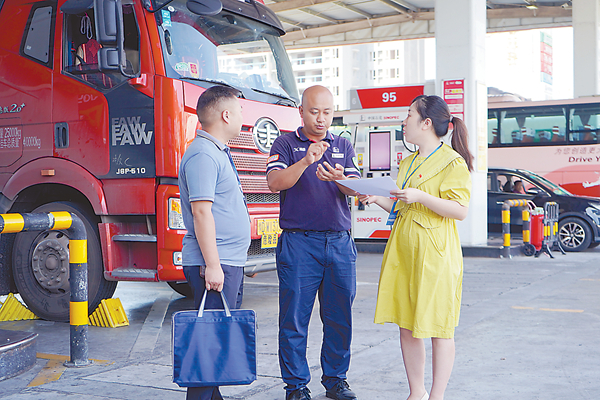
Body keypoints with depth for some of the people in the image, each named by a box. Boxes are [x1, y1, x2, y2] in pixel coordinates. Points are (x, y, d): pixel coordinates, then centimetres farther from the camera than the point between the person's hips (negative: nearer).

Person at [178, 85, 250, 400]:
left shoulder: (218, 152, 20)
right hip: (215, 265, -10)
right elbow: (201, 211, -21)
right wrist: (212, 265, -23)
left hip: (229, 264, 10)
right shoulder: (202, 155, -14)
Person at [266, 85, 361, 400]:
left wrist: (339, 179, -20)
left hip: (340, 242, 3)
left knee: (340, 317, 7)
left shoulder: (343, 147, 15)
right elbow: (274, 182, -11)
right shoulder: (285, 144, 5)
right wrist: (305, 161, -26)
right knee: (294, 318, 0)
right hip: (298, 243, -3)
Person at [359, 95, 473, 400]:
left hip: (435, 255, -8)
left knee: (438, 329, 0)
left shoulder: (452, 161, -7)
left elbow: (460, 210, -16)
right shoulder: (407, 163, 19)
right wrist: (378, 199, 7)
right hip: (403, 252, 8)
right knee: (406, 326, 10)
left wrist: (420, 197, -23)